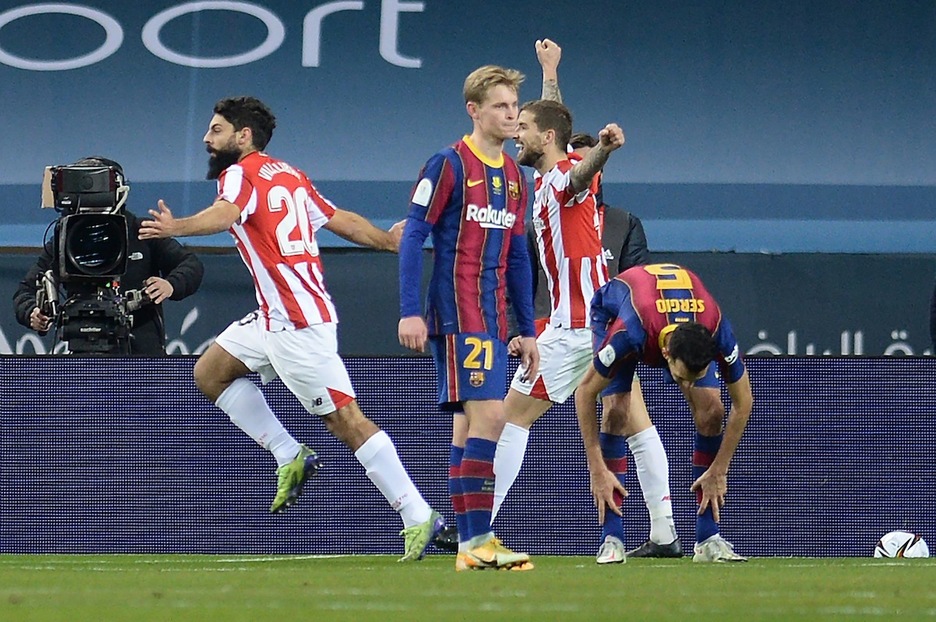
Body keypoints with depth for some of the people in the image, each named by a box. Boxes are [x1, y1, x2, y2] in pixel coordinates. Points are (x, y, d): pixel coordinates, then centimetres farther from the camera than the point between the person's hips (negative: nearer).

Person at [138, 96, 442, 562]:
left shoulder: (241, 174, -7)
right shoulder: (289, 175, 18)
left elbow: (224, 214, -30)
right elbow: (343, 221, 22)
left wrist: (175, 228, -49)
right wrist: (387, 240, 40)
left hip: (299, 323, -10)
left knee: (345, 419, -9)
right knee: (210, 373, 13)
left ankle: (418, 517, -10)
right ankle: (290, 458, 12)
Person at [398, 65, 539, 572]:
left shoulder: (513, 176, 15)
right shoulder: (448, 165, -7)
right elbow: (413, 237, -9)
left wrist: (527, 329, 18)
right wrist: (410, 312, -15)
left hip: (492, 317, 8)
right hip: (457, 314, -8)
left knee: (468, 423, 8)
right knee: (488, 414, -16)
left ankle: (469, 544, 8)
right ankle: (477, 540, -17)